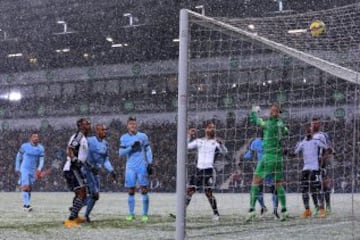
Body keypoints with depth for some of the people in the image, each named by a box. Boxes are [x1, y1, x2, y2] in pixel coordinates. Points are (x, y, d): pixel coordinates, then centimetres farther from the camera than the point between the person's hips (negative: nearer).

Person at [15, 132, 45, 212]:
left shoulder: (40, 148, 1)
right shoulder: (24, 146, -5)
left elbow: (41, 160, 1)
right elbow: (19, 156, 5)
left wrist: (39, 169, -14)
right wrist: (17, 168, 5)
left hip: (33, 170, 4)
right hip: (24, 169, -4)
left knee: (30, 188, 8)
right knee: (25, 186, -16)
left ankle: (26, 204, 18)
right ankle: (27, 205, -22)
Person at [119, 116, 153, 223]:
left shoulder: (143, 136, 5)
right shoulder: (124, 138, 8)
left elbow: (148, 151, 7)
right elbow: (121, 153, 2)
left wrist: (150, 164, -1)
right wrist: (131, 147, -12)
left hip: (142, 167, -1)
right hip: (130, 168, 2)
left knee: (144, 190, -4)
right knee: (130, 191, 3)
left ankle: (145, 214, 0)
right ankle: (131, 214, 11)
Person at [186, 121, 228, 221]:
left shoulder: (215, 142, 4)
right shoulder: (199, 141, 14)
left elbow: (224, 151, -9)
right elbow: (187, 146, 12)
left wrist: (221, 143, -26)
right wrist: (189, 136, 1)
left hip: (208, 170, -4)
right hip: (198, 169, 4)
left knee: (208, 192, -8)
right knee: (189, 190, 1)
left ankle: (216, 213, 4)